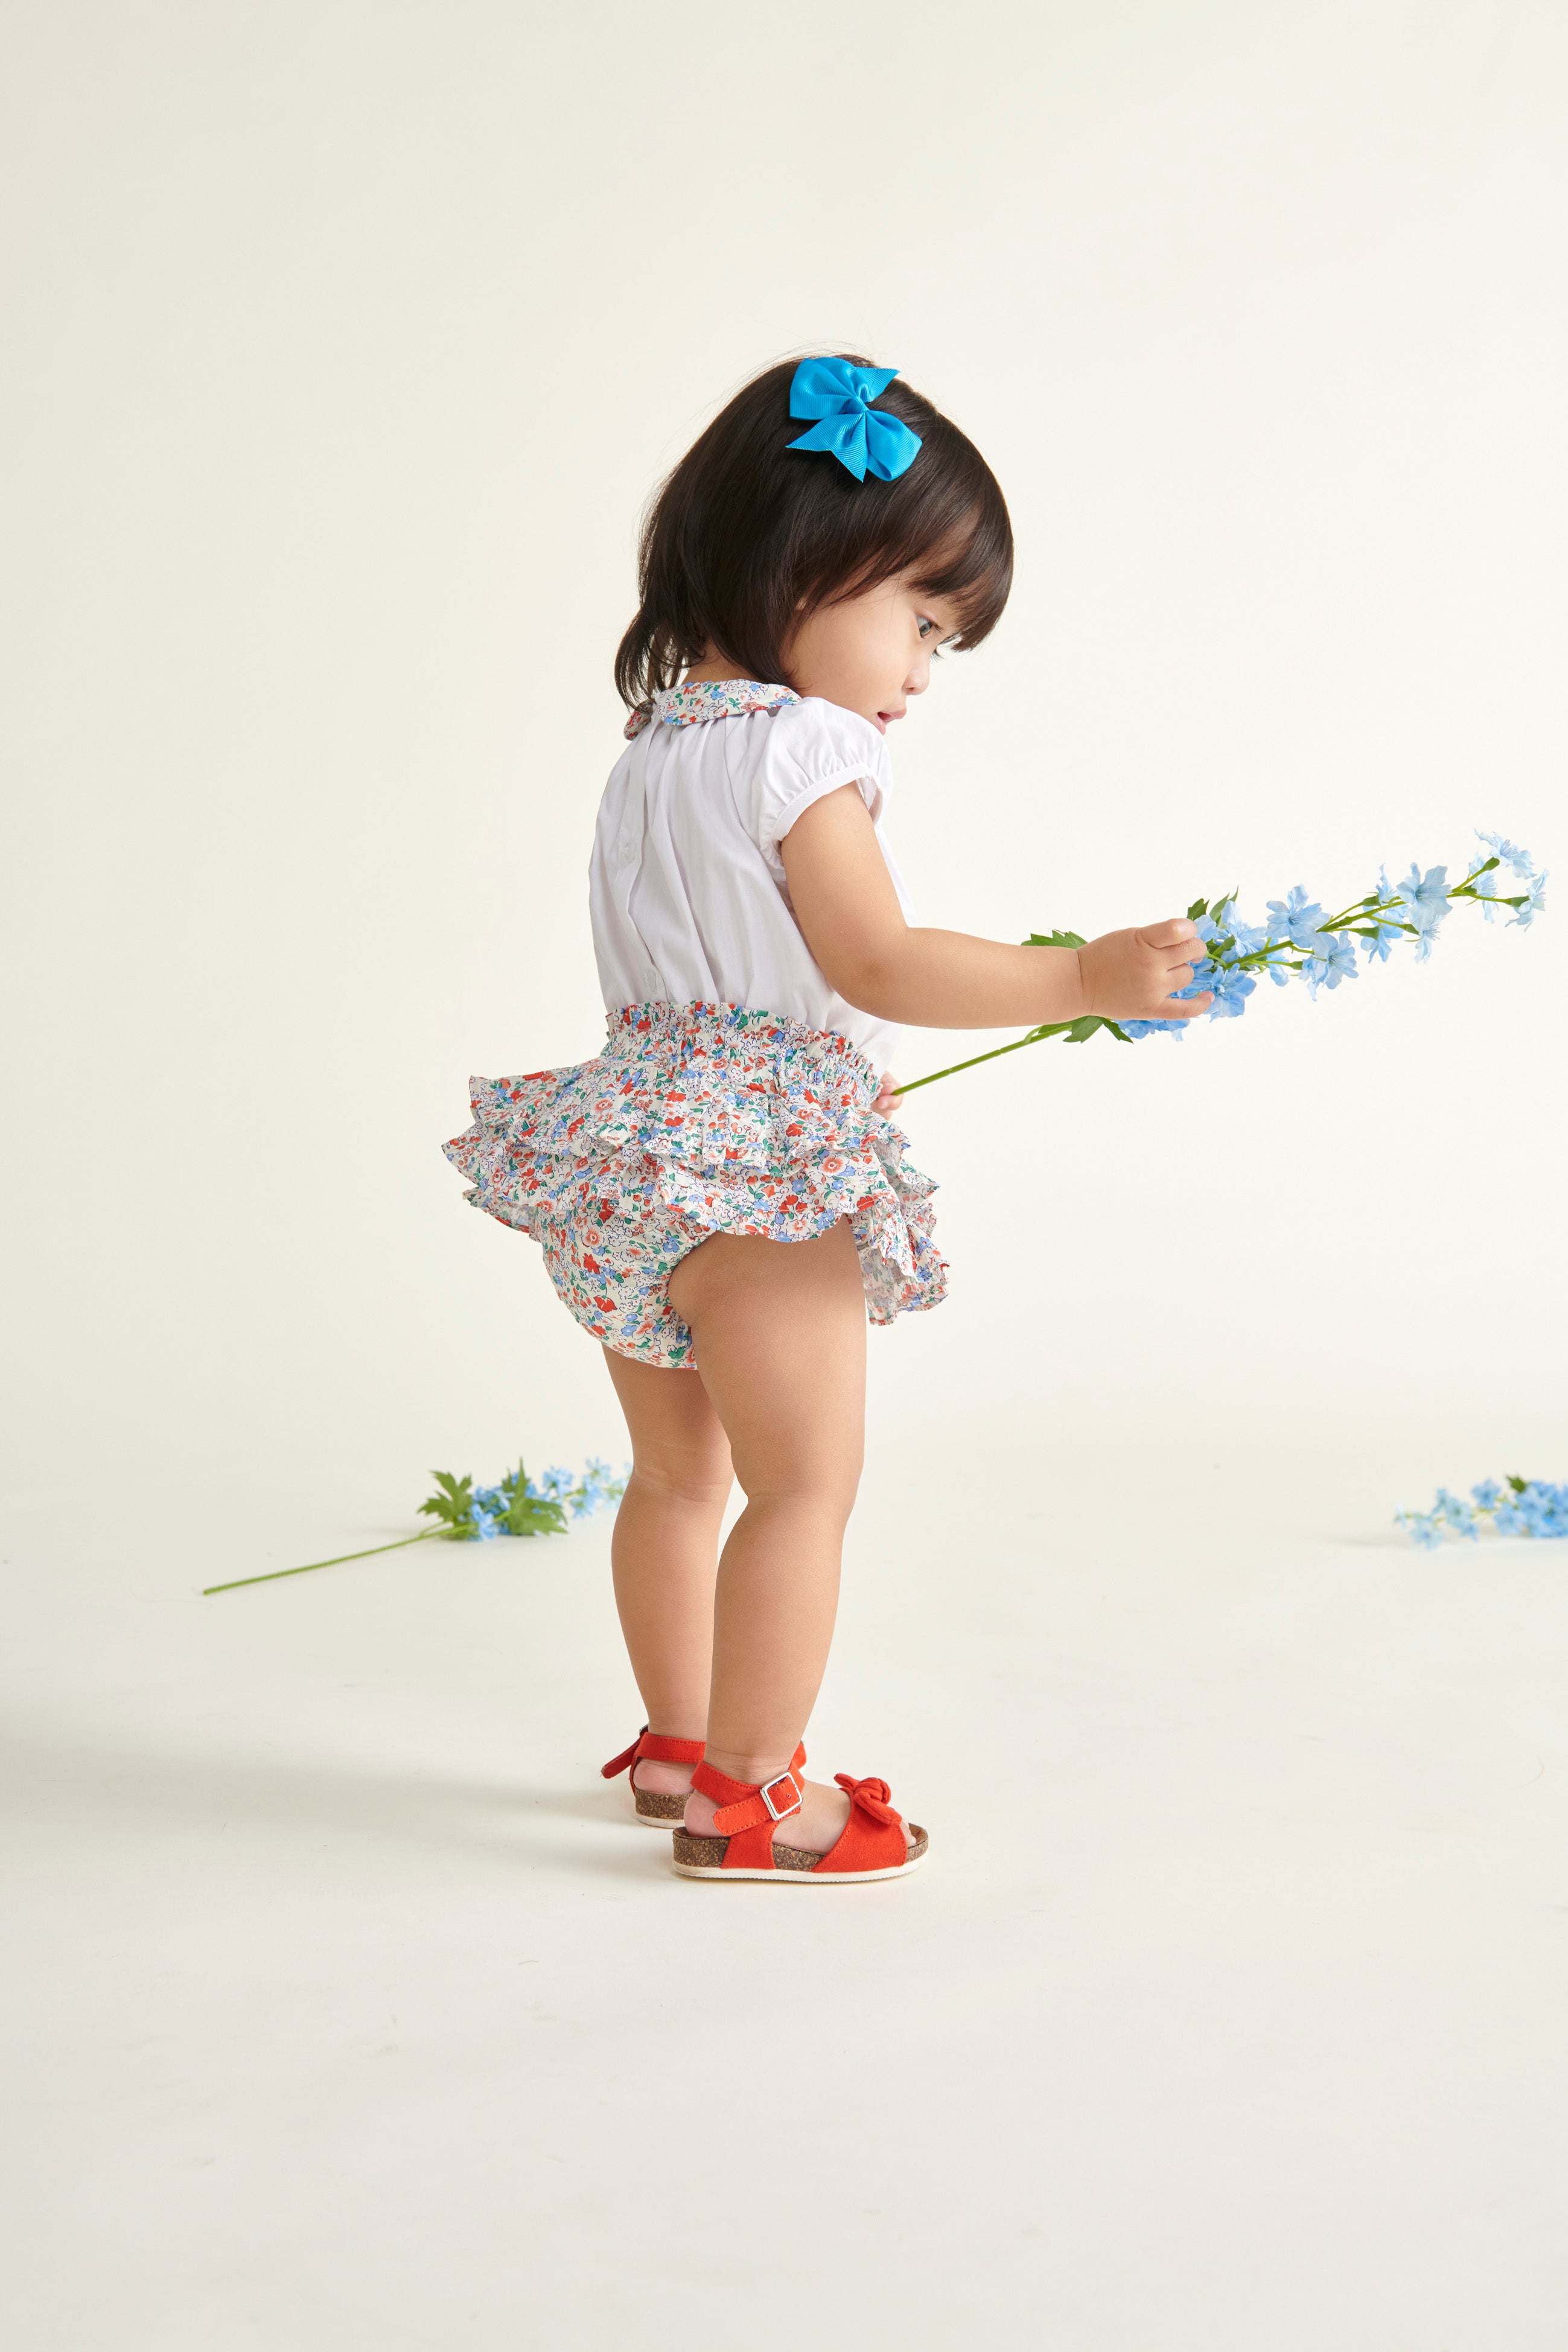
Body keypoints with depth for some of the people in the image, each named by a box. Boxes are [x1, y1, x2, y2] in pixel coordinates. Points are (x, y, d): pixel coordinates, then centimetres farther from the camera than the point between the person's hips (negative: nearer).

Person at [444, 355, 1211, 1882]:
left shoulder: (658, 747, 17)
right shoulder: (797, 749, -13)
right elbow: (878, 963, -18)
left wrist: (847, 1063, 29)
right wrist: (1084, 980, -17)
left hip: (633, 1167, 10)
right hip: (762, 1157, -10)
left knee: (680, 1472, 19)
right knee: (806, 1480, -3)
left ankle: (677, 1743, 31)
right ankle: (745, 1796, 2)